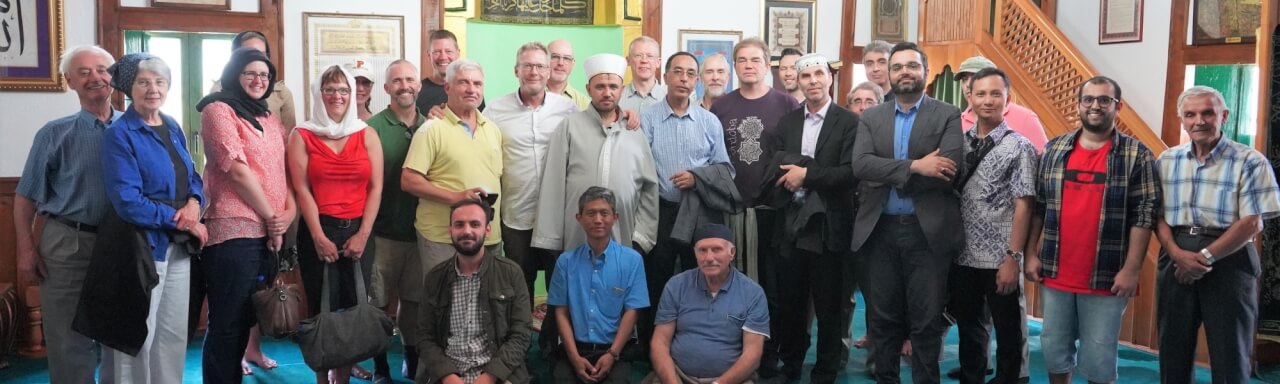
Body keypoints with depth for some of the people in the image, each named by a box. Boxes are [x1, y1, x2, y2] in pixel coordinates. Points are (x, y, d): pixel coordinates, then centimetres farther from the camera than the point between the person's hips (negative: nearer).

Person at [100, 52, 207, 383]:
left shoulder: (173, 128, 10)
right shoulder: (119, 134, -11)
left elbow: (192, 177, 15)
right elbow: (127, 202, -19)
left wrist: (194, 203, -8)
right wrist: (183, 221, -15)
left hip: (178, 244, 7)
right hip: (142, 244, -6)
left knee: (174, 332, 13)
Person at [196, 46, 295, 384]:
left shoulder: (270, 118, 18)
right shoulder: (219, 110, -5)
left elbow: (285, 169, 16)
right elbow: (238, 170, -14)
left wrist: (288, 213, -1)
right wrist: (271, 218, -10)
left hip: (269, 232, 7)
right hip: (234, 230, -7)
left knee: (250, 315, 15)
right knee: (228, 322, -2)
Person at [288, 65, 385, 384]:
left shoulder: (367, 135, 8)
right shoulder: (302, 136, 4)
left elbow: (376, 188, 3)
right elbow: (302, 190, -3)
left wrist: (363, 234, -6)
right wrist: (319, 238, -10)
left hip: (358, 231, 2)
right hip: (318, 232, -1)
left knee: (354, 308, 1)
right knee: (321, 308, 0)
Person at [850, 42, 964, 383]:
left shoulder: (948, 116, 0)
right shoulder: (871, 117, 9)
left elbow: (949, 169, -14)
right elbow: (861, 165, -8)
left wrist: (889, 178, -11)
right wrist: (914, 167, -19)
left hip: (928, 231, -3)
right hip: (880, 230, 3)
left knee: (926, 322, 5)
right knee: (882, 319, 11)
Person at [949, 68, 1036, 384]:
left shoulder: (1019, 147, -6)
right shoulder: (959, 143, 6)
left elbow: (1023, 206, -9)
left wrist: (1013, 258, -14)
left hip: (999, 260, -4)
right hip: (962, 257, 4)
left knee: (1009, 334, 9)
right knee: (969, 331, 17)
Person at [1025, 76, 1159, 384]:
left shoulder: (1136, 155, -4)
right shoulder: (1054, 150, 6)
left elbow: (1144, 214, -8)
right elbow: (1038, 207, 10)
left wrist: (1131, 269, -13)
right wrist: (1031, 254, 5)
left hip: (1106, 278, -3)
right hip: (1055, 274, 3)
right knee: (1054, 352, 14)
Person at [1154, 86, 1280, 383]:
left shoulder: (1249, 161, -4)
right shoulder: (1167, 161, 8)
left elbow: (1252, 223, -9)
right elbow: (1157, 215, 5)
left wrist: (1205, 256, -14)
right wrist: (1177, 253, -12)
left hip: (1228, 262, -3)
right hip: (1176, 262, 3)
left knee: (1230, 358, 5)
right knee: (1173, 353, 11)